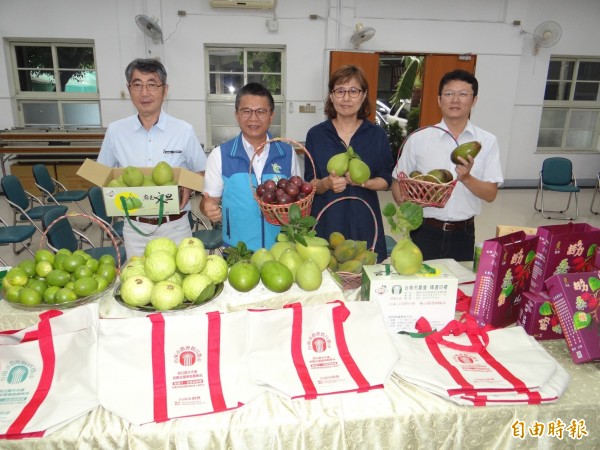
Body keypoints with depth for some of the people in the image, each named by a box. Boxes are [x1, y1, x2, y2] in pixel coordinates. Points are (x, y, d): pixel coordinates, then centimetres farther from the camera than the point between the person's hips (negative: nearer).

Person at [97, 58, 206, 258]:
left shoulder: (184, 131, -6)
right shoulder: (115, 131, -1)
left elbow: (201, 171, 4)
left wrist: (188, 187, -15)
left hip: (174, 227, -1)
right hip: (135, 228, 2)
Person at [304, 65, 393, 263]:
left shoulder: (377, 135, 4)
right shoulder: (316, 135, 2)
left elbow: (386, 180, 5)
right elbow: (309, 184, 2)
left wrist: (364, 182, -15)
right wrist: (327, 183, -19)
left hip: (364, 223, 1)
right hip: (326, 221, 0)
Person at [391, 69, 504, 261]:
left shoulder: (487, 142, 0)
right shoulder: (418, 139, -2)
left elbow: (491, 194, -2)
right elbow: (397, 182, 3)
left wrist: (466, 178, -20)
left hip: (463, 233, 1)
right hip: (425, 231, -1)